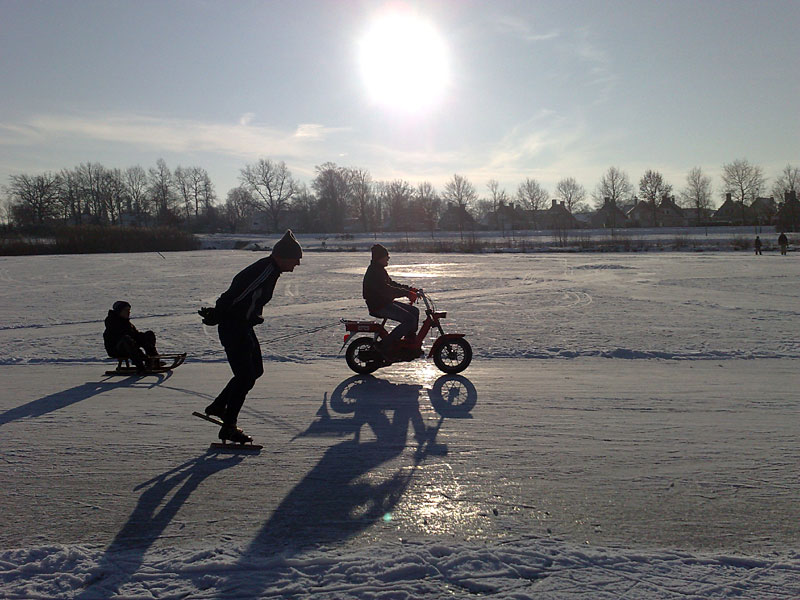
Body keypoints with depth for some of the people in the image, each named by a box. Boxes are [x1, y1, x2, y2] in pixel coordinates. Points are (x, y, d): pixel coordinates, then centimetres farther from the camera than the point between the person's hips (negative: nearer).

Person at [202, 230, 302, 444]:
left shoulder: (270, 270, 9)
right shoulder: (265, 271, -24)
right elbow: (234, 296, -27)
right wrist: (215, 316, -18)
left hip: (244, 327, 10)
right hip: (233, 329, -10)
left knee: (255, 370, 17)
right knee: (245, 378, -5)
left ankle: (218, 406, 28)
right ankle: (228, 427, 7)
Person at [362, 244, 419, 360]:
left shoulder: (380, 270, 16)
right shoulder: (374, 272, -18)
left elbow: (391, 284, 22)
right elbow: (385, 289, -28)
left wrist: (409, 289, 10)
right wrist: (406, 293, -31)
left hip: (386, 302, 11)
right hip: (379, 306, -11)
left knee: (414, 311, 11)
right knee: (410, 320, -19)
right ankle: (384, 345, -16)